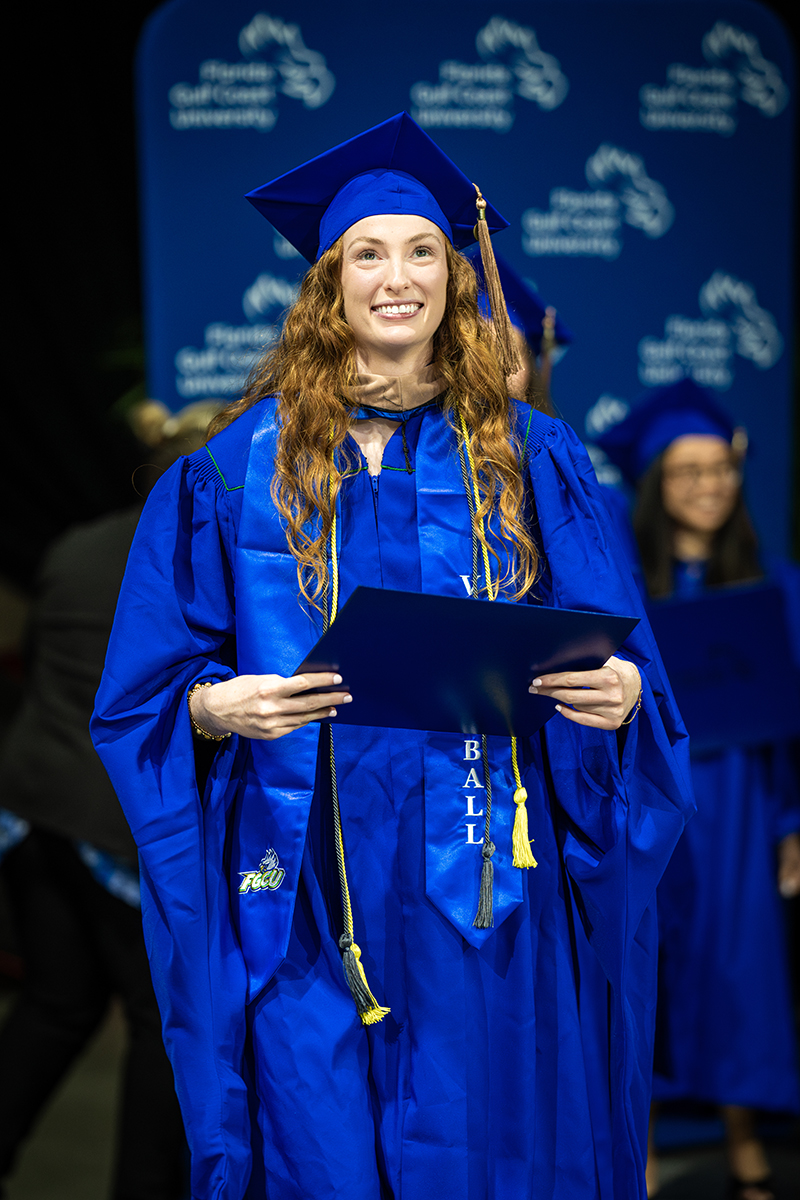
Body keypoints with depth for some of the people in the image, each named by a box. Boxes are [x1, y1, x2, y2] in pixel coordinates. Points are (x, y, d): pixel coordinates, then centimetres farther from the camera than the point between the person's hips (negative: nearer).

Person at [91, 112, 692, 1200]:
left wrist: (619, 692, -16)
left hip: (476, 885, 1)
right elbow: (149, 689, 4)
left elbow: (611, 658, 6)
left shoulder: (529, 460, 6)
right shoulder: (244, 466, 4)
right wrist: (215, 706, -17)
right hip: (308, 885, 0)